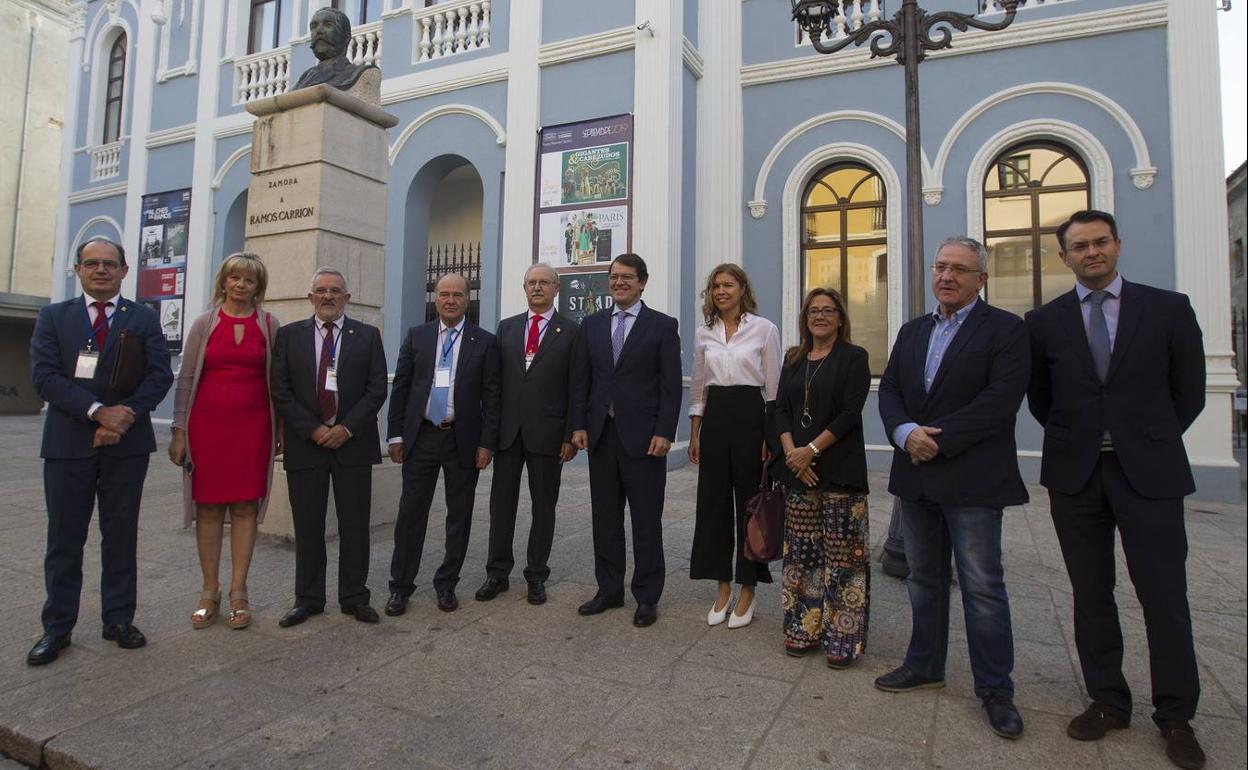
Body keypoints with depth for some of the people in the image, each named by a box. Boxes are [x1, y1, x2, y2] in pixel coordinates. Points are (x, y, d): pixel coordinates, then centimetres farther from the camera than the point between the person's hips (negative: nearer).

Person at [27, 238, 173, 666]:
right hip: (69, 442, 1)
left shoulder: (144, 318, 6)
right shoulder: (53, 316, 7)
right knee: (64, 537, 7)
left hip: (127, 441, 0)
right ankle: (57, 627, 19)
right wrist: (97, 411, -17)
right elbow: (44, 375, -4)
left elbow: (160, 375, -2)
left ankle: (119, 620, 19)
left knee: (121, 534, 8)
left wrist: (126, 415, -15)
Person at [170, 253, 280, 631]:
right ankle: (209, 591, 15)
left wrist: (280, 429, 3)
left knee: (245, 506, 2)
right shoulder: (204, 323, 6)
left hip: (253, 425, 0)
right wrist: (179, 430, 1)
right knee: (208, 506, 4)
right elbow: (185, 379, 6)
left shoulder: (269, 325, 6)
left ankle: (238, 592, 11)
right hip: (208, 423, 1)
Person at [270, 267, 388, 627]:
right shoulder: (289, 335, 6)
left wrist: (346, 428, -10)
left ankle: (354, 597, 17)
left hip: (353, 442, 0)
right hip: (305, 443, 1)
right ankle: (308, 598, 21)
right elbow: (281, 390, 0)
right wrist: (313, 429, -9)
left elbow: (377, 389, -1)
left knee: (355, 526, 5)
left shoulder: (368, 335, 5)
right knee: (307, 527, 8)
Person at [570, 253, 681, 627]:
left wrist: (664, 432, -12)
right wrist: (579, 425, 3)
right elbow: (584, 379, 10)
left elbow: (671, 385, -5)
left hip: (642, 436, -4)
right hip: (601, 434, 4)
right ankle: (609, 589, 26)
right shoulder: (592, 324, 11)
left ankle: (647, 597, 18)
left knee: (646, 520, 5)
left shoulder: (662, 325, -1)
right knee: (605, 517, 12)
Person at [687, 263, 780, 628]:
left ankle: (748, 591, 18)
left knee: (750, 502, 3)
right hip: (714, 419, 4)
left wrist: (772, 435, -6)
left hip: (750, 417, -4)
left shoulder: (764, 329, -2)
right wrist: (694, 435, 9)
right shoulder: (703, 333, 9)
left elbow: (774, 387, -1)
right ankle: (723, 587, 21)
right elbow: (697, 388, 13)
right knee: (714, 501, 7)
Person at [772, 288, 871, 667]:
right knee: (801, 551, 9)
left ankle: (842, 637, 13)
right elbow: (781, 408, 7)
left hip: (839, 469, -4)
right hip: (797, 468, 5)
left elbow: (850, 413, -9)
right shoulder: (794, 359, 13)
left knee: (841, 555, 0)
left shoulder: (853, 357, 0)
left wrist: (812, 449, -14)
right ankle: (804, 630, 22)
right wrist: (791, 453, -8)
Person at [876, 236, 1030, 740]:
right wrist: (906, 433, -13)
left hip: (971, 479, -6)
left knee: (982, 586, 1)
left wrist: (938, 440, -18)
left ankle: (995, 688, 17)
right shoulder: (911, 332, 14)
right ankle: (925, 665, 31)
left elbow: (1000, 399, -16)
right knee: (924, 578, 16)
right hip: (916, 476, 6)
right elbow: (888, 391, 6)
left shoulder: (1005, 329, -4)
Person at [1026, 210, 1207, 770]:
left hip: (1149, 473, -1)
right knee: (1091, 594, 9)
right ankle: (1108, 702, 24)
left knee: (1165, 595, 4)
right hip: (1075, 474, 1)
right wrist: (1079, 438, 9)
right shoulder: (1045, 321, 4)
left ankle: (1176, 715, 22)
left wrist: (1150, 444, 9)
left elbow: (1188, 391, 7)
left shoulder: (1168, 309, 2)